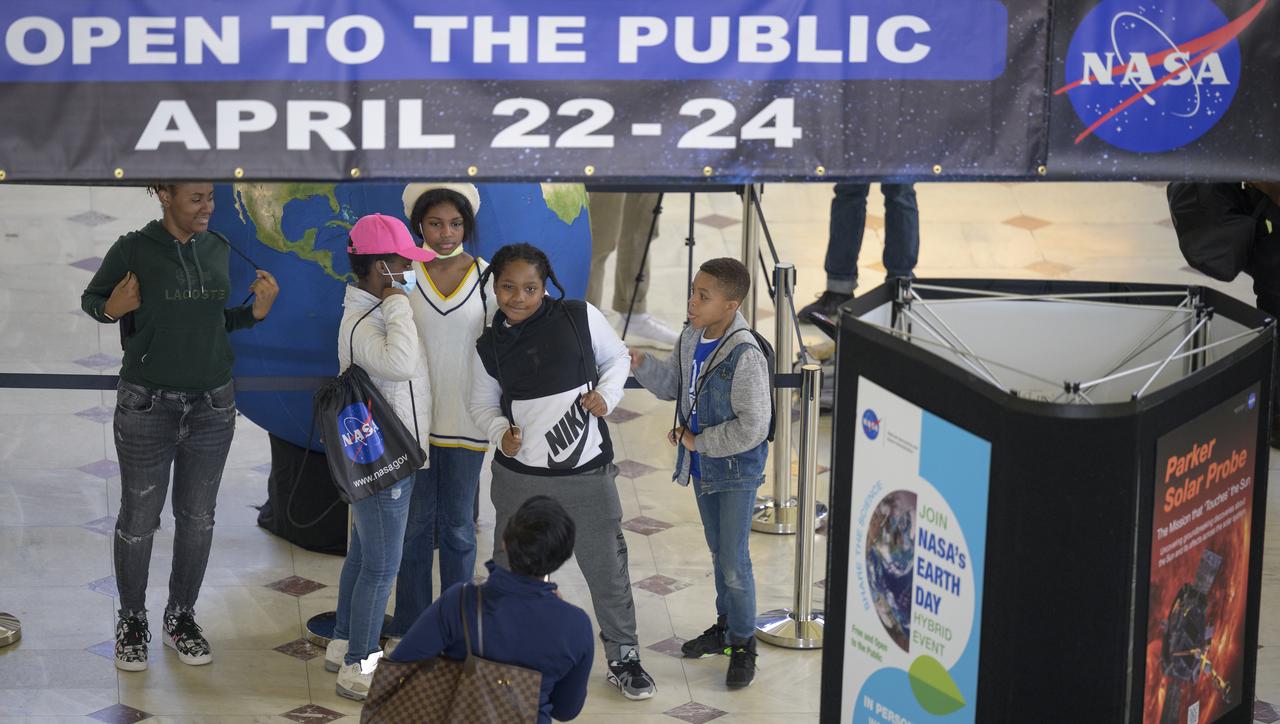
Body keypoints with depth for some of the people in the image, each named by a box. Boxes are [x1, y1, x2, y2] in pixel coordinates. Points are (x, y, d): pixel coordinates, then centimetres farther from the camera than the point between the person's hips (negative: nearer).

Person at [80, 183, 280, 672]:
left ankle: (181, 618, 26)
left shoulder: (217, 248, 4)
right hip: (147, 405, -4)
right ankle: (132, 621, 22)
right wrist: (110, 310, -18)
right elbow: (90, 299, 3)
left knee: (197, 517, 10)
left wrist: (255, 312, -3)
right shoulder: (134, 250, -9)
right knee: (139, 517, 4)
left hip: (213, 403, 4)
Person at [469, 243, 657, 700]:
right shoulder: (489, 346, -2)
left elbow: (616, 357, 6)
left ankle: (623, 657, 27)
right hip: (520, 476, 1)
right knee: (510, 567, 15)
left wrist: (607, 395, -12)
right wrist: (500, 434, -11)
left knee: (607, 567, 8)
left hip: (586, 474, -1)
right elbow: (483, 404, 9)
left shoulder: (580, 318, -9)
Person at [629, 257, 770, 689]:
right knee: (718, 551, 22)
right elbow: (673, 385, 12)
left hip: (736, 471, -8)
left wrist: (698, 441, -18)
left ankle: (743, 644, 16)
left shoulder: (745, 357, -28)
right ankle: (725, 625, 39)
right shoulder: (692, 337, -4)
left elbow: (752, 428, -28)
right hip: (703, 466, 8)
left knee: (734, 561, -1)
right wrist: (642, 365, -7)